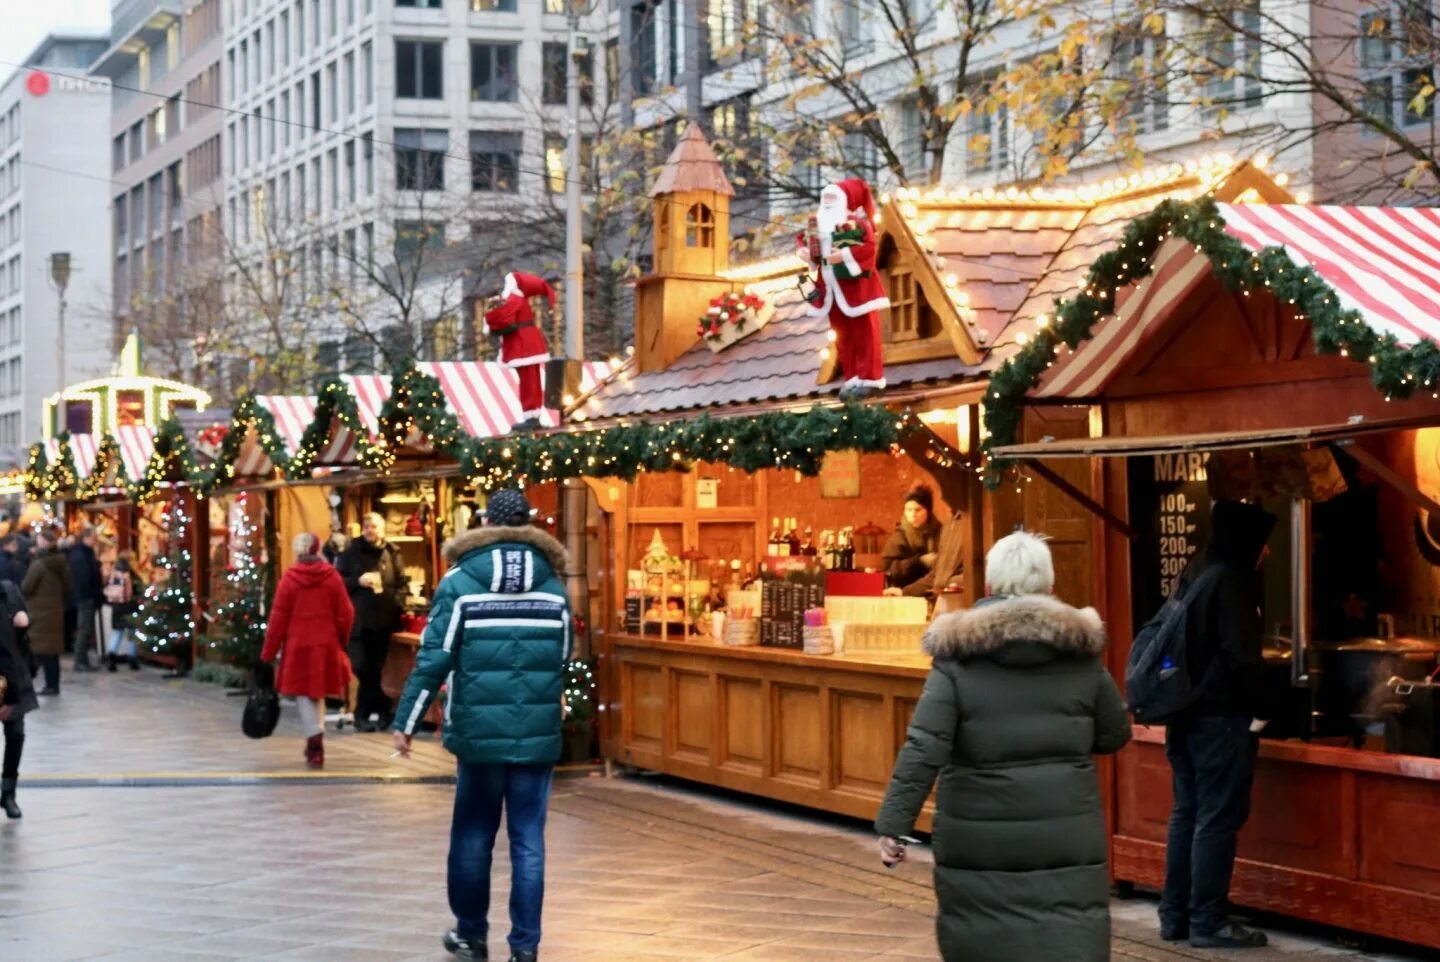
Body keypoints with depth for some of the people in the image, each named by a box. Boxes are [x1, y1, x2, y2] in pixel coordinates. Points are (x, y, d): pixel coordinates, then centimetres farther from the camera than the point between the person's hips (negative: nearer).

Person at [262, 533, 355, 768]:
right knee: (318, 693, 18)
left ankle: (314, 739, -14)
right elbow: (346, 614, 1)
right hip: (326, 646, 3)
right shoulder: (332, 577, -1)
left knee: (304, 695, 3)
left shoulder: (289, 579, -7)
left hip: (298, 646, -3)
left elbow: (278, 618, -5)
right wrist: (340, 641, 17)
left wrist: (269, 652, 2)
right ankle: (315, 743, 22)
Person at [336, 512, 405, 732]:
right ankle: (381, 709, 6)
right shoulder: (350, 553, 5)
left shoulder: (392, 553, 7)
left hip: (383, 620, 1)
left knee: (376, 669, 4)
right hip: (358, 620, -1)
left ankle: (363, 714, 13)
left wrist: (396, 605, -6)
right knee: (362, 668, -6)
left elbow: (402, 584, 8)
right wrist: (358, 581, -13)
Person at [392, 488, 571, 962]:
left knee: (472, 836, 12)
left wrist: (405, 722, 0)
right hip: (538, 734, 2)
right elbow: (562, 661, 11)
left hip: (479, 732, -1)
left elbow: (433, 659, -6)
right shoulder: (553, 586, 4)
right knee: (528, 841, 4)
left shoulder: (459, 583, -3)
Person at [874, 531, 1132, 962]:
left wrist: (893, 824, -10)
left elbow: (923, 749, -12)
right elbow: (1115, 735, 12)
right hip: (1065, 836, 0)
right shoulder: (1081, 653, 1)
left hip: (980, 838, 0)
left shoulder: (958, 656, -4)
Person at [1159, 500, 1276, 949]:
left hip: (1186, 713, 9)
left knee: (1187, 812, 13)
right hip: (1222, 716, -9)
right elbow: (1242, 654, -18)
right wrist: (1260, 707, -9)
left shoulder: (1193, 574, 13)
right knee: (1218, 818, -5)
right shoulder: (1231, 580, -14)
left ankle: (1175, 915, 16)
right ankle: (1207, 921, -4)